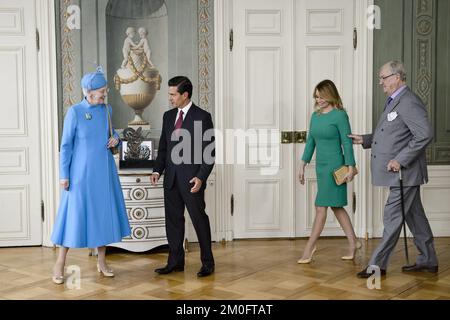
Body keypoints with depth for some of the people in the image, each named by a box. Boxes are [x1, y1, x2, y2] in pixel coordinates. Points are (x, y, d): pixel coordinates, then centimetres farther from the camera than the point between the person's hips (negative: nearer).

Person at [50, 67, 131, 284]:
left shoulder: (106, 110, 5)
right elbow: (66, 145, -7)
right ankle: (60, 264, 10)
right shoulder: (75, 111, -8)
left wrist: (116, 139, -4)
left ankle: (102, 262, 20)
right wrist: (63, 174, -9)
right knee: (74, 213, -1)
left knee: (104, 212, 8)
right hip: (82, 172, -5)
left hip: (104, 172, 5)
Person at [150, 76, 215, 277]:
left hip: (191, 178, -6)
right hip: (171, 177, 6)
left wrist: (201, 177, -17)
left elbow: (209, 151, -9)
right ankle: (175, 262, 19)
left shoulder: (202, 117, -7)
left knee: (199, 219, 2)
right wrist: (157, 170, 2)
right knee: (173, 220, 9)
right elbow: (163, 147, 15)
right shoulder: (168, 116, 11)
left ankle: (207, 262, 14)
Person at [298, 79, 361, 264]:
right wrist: (302, 166, 13)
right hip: (321, 165, 8)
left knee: (321, 207, -5)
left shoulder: (340, 115, -10)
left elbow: (347, 143, -11)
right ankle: (353, 242, 25)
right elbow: (310, 142, 14)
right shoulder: (315, 116, 10)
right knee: (336, 206, 13)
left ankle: (309, 248, 1)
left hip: (334, 166, -8)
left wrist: (350, 167, -14)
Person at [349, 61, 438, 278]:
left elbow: (425, 135, -25)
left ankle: (378, 264, 4)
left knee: (393, 218, -3)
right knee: (414, 216, 16)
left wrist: (400, 160, -25)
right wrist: (365, 140, 13)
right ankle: (428, 260, 26)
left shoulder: (409, 103, -18)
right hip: (400, 173, 10)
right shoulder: (394, 101, 14)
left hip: (404, 173, -10)